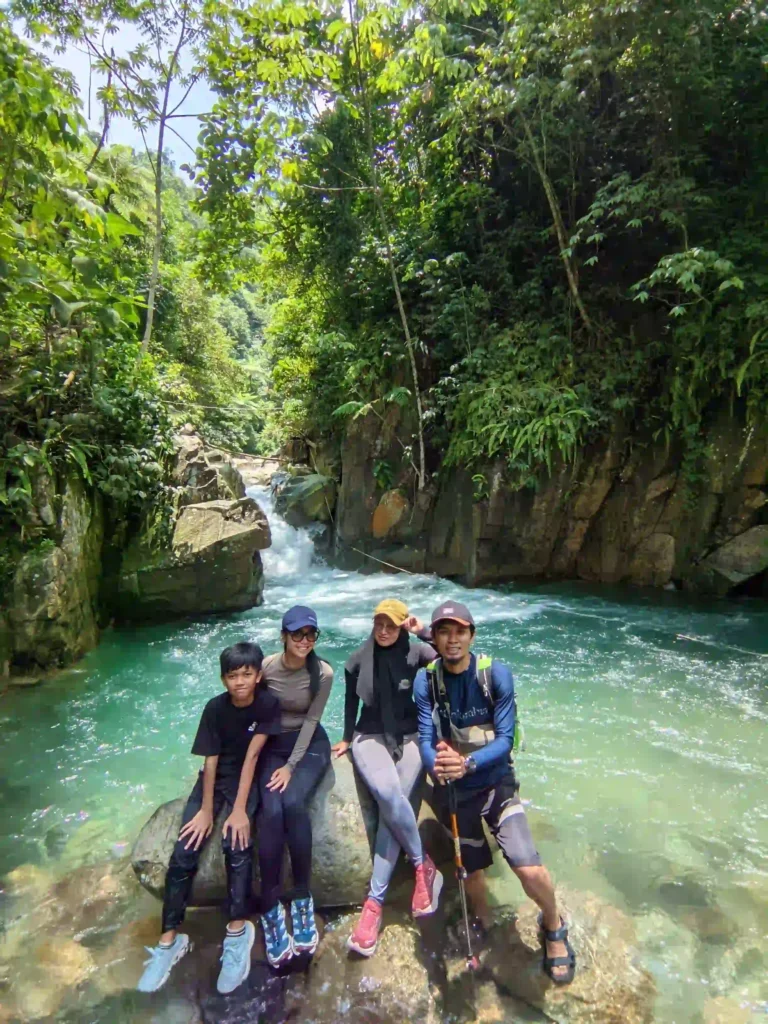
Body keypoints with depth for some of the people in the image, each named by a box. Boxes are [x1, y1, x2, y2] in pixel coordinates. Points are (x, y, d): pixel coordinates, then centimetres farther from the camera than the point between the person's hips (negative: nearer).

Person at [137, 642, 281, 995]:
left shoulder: (268, 704, -18)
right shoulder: (215, 708, -11)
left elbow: (252, 754, -22)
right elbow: (210, 760, -9)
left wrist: (240, 809, -25)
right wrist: (206, 810, -13)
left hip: (249, 778, -2)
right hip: (216, 776, 3)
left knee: (236, 840, -28)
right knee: (183, 852, -12)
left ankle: (238, 931, -13)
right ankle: (170, 939, 3)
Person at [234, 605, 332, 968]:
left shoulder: (323, 673, -15)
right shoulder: (266, 667, -13)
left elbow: (311, 720, -11)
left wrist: (291, 767, -15)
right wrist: (266, 758, -9)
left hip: (309, 746, -1)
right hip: (272, 745, 1)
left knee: (292, 803, -29)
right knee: (270, 810, -25)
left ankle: (302, 898, -14)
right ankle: (270, 907, -15)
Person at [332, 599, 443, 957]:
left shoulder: (415, 653, -5)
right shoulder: (358, 660, 1)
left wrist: (426, 632, -18)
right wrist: (347, 739, 22)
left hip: (409, 738, 0)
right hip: (371, 738, 1)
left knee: (392, 807, -21)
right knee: (388, 794, -29)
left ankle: (373, 902, -11)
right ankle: (424, 866, -8)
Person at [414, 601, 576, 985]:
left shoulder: (496, 674, -16)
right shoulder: (425, 680, -11)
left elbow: (504, 739, -18)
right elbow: (426, 739, -13)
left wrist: (467, 763, -35)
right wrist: (436, 763, -36)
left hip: (495, 783, -2)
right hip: (452, 790, 2)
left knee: (530, 870, -16)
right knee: (470, 872, 17)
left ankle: (554, 927, 19)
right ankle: (486, 928, 52)